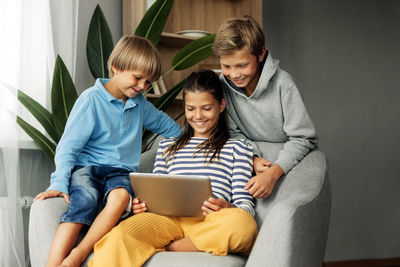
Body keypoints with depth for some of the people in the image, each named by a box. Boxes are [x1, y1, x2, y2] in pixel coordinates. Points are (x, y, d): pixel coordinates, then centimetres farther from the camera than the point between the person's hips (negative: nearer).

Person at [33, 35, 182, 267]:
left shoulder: (140, 104, 16)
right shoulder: (91, 99, -1)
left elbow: (165, 124, 36)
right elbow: (69, 145, -6)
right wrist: (59, 183, -17)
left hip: (121, 171, 4)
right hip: (86, 167, -3)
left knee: (120, 195, -35)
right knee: (85, 199, -38)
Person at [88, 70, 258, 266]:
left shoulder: (237, 148, 21)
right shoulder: (167, 147, 32)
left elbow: (246, 206, 10)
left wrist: (227, 209, -15)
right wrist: (141, 205, 0)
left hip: (209, 223, 0)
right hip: (170, 219, 1)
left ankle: (166, 248, -26)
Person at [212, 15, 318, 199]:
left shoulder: (281, 83, -19)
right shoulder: (223, 84, -8)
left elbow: (303, 138, -17)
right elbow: (234, 133, 2)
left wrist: (273, 173, -30)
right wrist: (253, 159, -18)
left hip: (289, 160, -3)